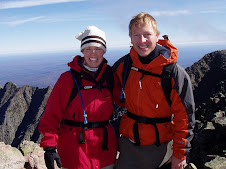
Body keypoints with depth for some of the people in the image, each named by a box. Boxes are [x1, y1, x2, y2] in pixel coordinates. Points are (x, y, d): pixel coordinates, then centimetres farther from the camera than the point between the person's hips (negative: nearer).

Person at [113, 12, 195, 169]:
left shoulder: (174, 72, -16)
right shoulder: (123, 65, -5)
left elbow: (184, 116, -11)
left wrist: (180, 154, -9)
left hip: (160, 147, -3)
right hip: (128, 142, 3)